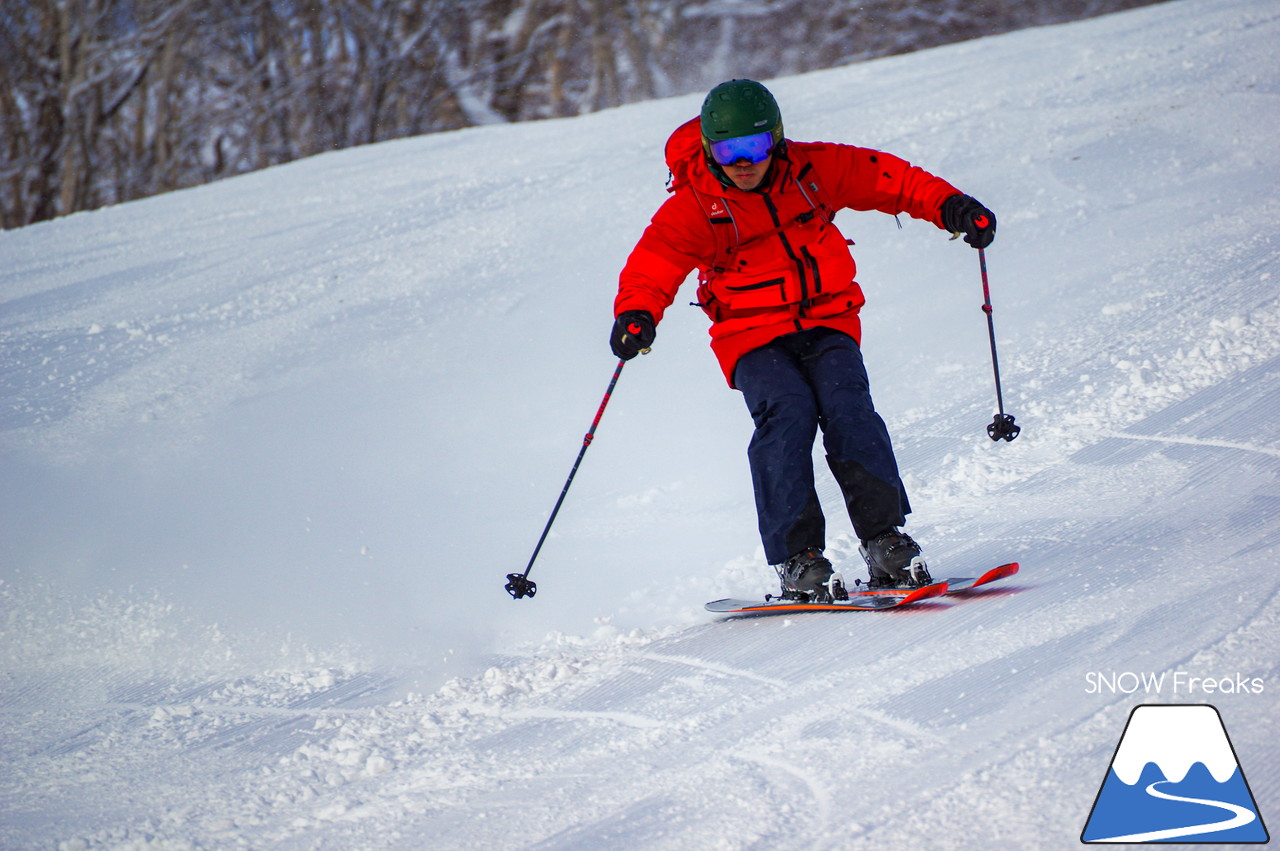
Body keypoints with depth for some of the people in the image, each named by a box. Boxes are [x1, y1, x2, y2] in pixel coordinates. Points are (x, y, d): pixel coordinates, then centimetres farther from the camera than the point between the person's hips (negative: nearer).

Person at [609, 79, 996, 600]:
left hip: (827, 322, 2)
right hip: (752, 337, -2)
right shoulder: (693, 206, -6)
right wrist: (637, 313, -33)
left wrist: (949, 206, -5)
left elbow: (889, 179, 7)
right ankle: (797, 555, -25)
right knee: (787, 412, -27)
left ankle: (884, 538, -20)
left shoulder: (813, 170, -1)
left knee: (848, 407, -23)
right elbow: (654, 263, -12)